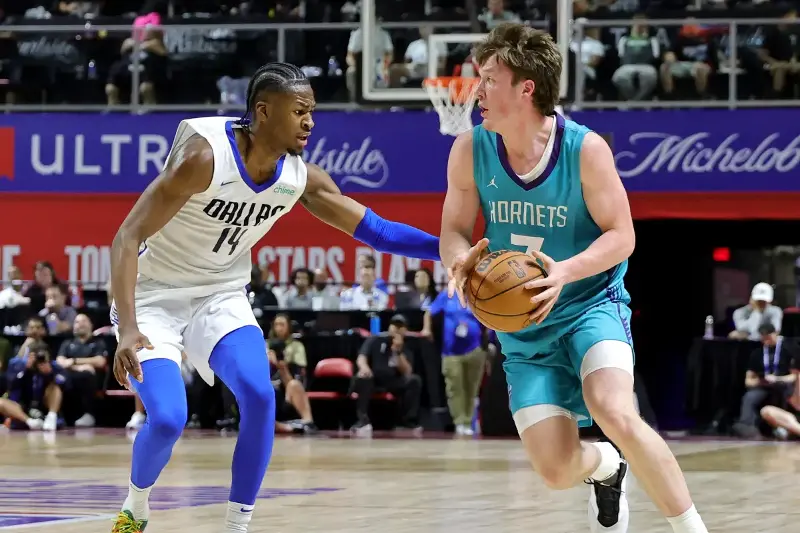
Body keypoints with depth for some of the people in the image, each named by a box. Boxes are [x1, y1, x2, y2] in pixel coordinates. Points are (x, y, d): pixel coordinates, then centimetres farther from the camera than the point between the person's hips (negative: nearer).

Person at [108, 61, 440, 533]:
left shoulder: (302, 179, -10)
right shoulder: (205, 156, -28)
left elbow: (375, 229, -2)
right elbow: (129, 237, -29)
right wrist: (128, 329, -40)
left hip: (222, 297, 5)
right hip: (154, 297, -5)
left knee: (259, 396, -20)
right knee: (168, 419, -19)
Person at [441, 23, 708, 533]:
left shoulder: (586, 149, -15)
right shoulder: (470, 151, -7)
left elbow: (621, 235, -11)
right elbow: (453, 232, 1)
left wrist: (566, 271, -30)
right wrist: (462, 261, -25)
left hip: (592, 305, -3)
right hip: (523, 327, 4)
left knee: (615, 413, -32)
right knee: (556, 470, -5)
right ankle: (606, 468, 35)